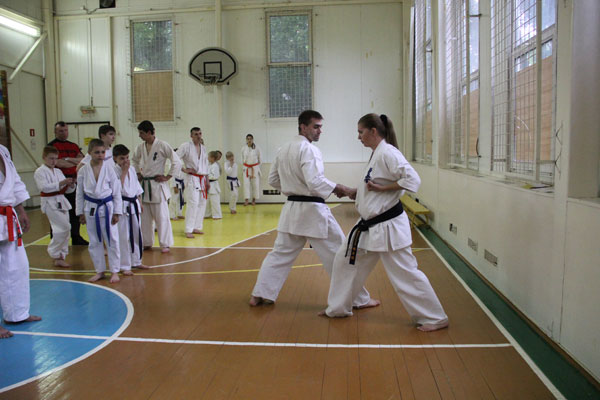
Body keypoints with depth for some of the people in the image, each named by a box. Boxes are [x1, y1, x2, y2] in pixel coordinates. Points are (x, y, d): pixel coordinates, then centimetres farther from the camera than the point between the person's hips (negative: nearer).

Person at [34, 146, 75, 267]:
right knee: (64, 227, -17)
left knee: (64, 230, 8)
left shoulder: (58, 171, 15)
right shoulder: (40, 172, -6)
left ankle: (59, 258, 19)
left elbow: (67, 190, 14)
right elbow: (44, 187, -20)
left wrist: (71, 185, -7)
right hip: (50, 203, -7)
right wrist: (61, 183, -25)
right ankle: (54, 253, 0)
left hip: (61, 202, 7)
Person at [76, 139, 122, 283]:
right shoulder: (83, 171, -2)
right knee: (94, 242, 11)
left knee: (112, 240, 3)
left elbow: (116, 191, -3)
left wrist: (117, 212, -5)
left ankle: (115, 271, 16)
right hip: (91, 208, 2)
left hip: (107, 207, -2)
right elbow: (80, 193, 7)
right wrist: (80, 212, 7)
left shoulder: (109, 168, -6)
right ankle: (100, 271, 25)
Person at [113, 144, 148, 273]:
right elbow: (119, 189, -23)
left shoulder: (132, 169, 9)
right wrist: (124, 172, -20)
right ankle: (125, 266, 6)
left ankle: (136, 261, 29)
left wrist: (139, 203, 15)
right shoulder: (114, 171, -12)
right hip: (123, 206, -7)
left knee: (137, 234, 14)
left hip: (134, 204, 7)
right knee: (124, 237, -4)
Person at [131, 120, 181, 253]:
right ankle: (147, 243, 24)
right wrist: (138, 173, 13)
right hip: (144, 185, 6)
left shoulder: (162, 145, -11)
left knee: (161, 216, -3)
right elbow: (134, 160, 26)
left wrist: (167, 177, -10)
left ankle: (165, 244, 6)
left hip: (157, 185, -6)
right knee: (144, 216, 12)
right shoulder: (140, 147, 7)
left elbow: (177, 162, -11)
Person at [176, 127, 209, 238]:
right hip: (192, 179, -7)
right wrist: (184, 169, -13)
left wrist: (207, 180, 16)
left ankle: (196, 227, 19)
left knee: (202, 204, 8)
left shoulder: (203, 148, 14)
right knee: (193, 203, -14)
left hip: (202, 179, 7)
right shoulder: (186, 146, -7)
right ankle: (188, 230, -9)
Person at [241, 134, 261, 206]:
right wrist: (243, 168, 12)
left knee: (255, 183, 3)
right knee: (246, 183, -4)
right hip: (246, 168, 1)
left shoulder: (256, 148, -7)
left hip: (255, 168, -1)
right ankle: (246, 199, -2)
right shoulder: (243, 149, 0)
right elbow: (243, 159, 11)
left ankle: (254, 199, 17)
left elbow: (259, 158, 3)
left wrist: (258, 168, 6)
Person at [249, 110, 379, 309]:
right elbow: (315, 182, -25)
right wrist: (337, 188, -13)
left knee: (281, 253, 16)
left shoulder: (283, 149, 10)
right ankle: (360, 299, 12)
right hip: (312, 210, -8)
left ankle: (259, 295, 18)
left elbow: (273, 180, 17)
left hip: (291, 209, 8)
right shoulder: (309, 149, -15)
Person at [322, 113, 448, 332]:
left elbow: (412, 180, -25)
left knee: (404, 273, -3)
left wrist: (382, 188, -22)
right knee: (345, 260, 16)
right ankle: (338, 308, 31)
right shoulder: (376, 154, 12)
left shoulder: (388, 153, -18)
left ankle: (435, 318, 13)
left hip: (388, 226, -10)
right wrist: (357, 191, 10)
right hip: (371, 225, 10)